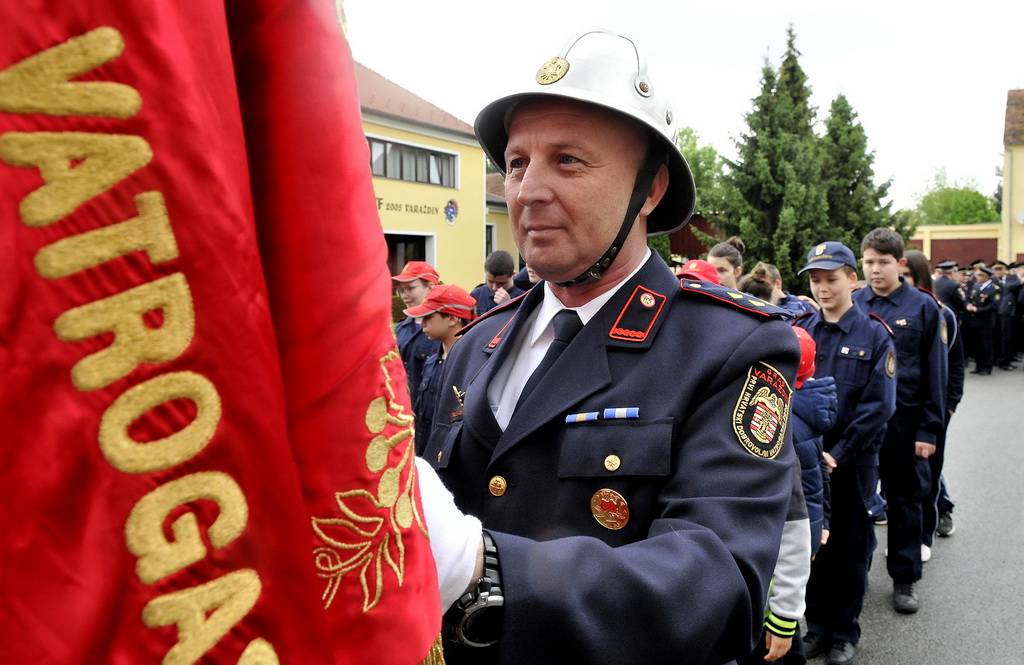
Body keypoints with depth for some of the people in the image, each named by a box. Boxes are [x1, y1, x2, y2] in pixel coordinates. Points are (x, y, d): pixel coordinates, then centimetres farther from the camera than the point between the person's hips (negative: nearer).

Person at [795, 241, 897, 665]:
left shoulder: (874, 335, -5)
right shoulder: (799, 331, 2)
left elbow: (878, 405, -10)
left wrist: (839, 454, -16)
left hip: (853, 463, -2)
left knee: (850, 549, 11)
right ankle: (817, 625, 29)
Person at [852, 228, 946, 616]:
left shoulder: (923, 307, -4)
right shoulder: (853, 304, 0)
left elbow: (934, 372, -3)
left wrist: (930, 429, -7)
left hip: (904, 420, -2)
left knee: (905, 500, 11)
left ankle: (905, 579, 25)